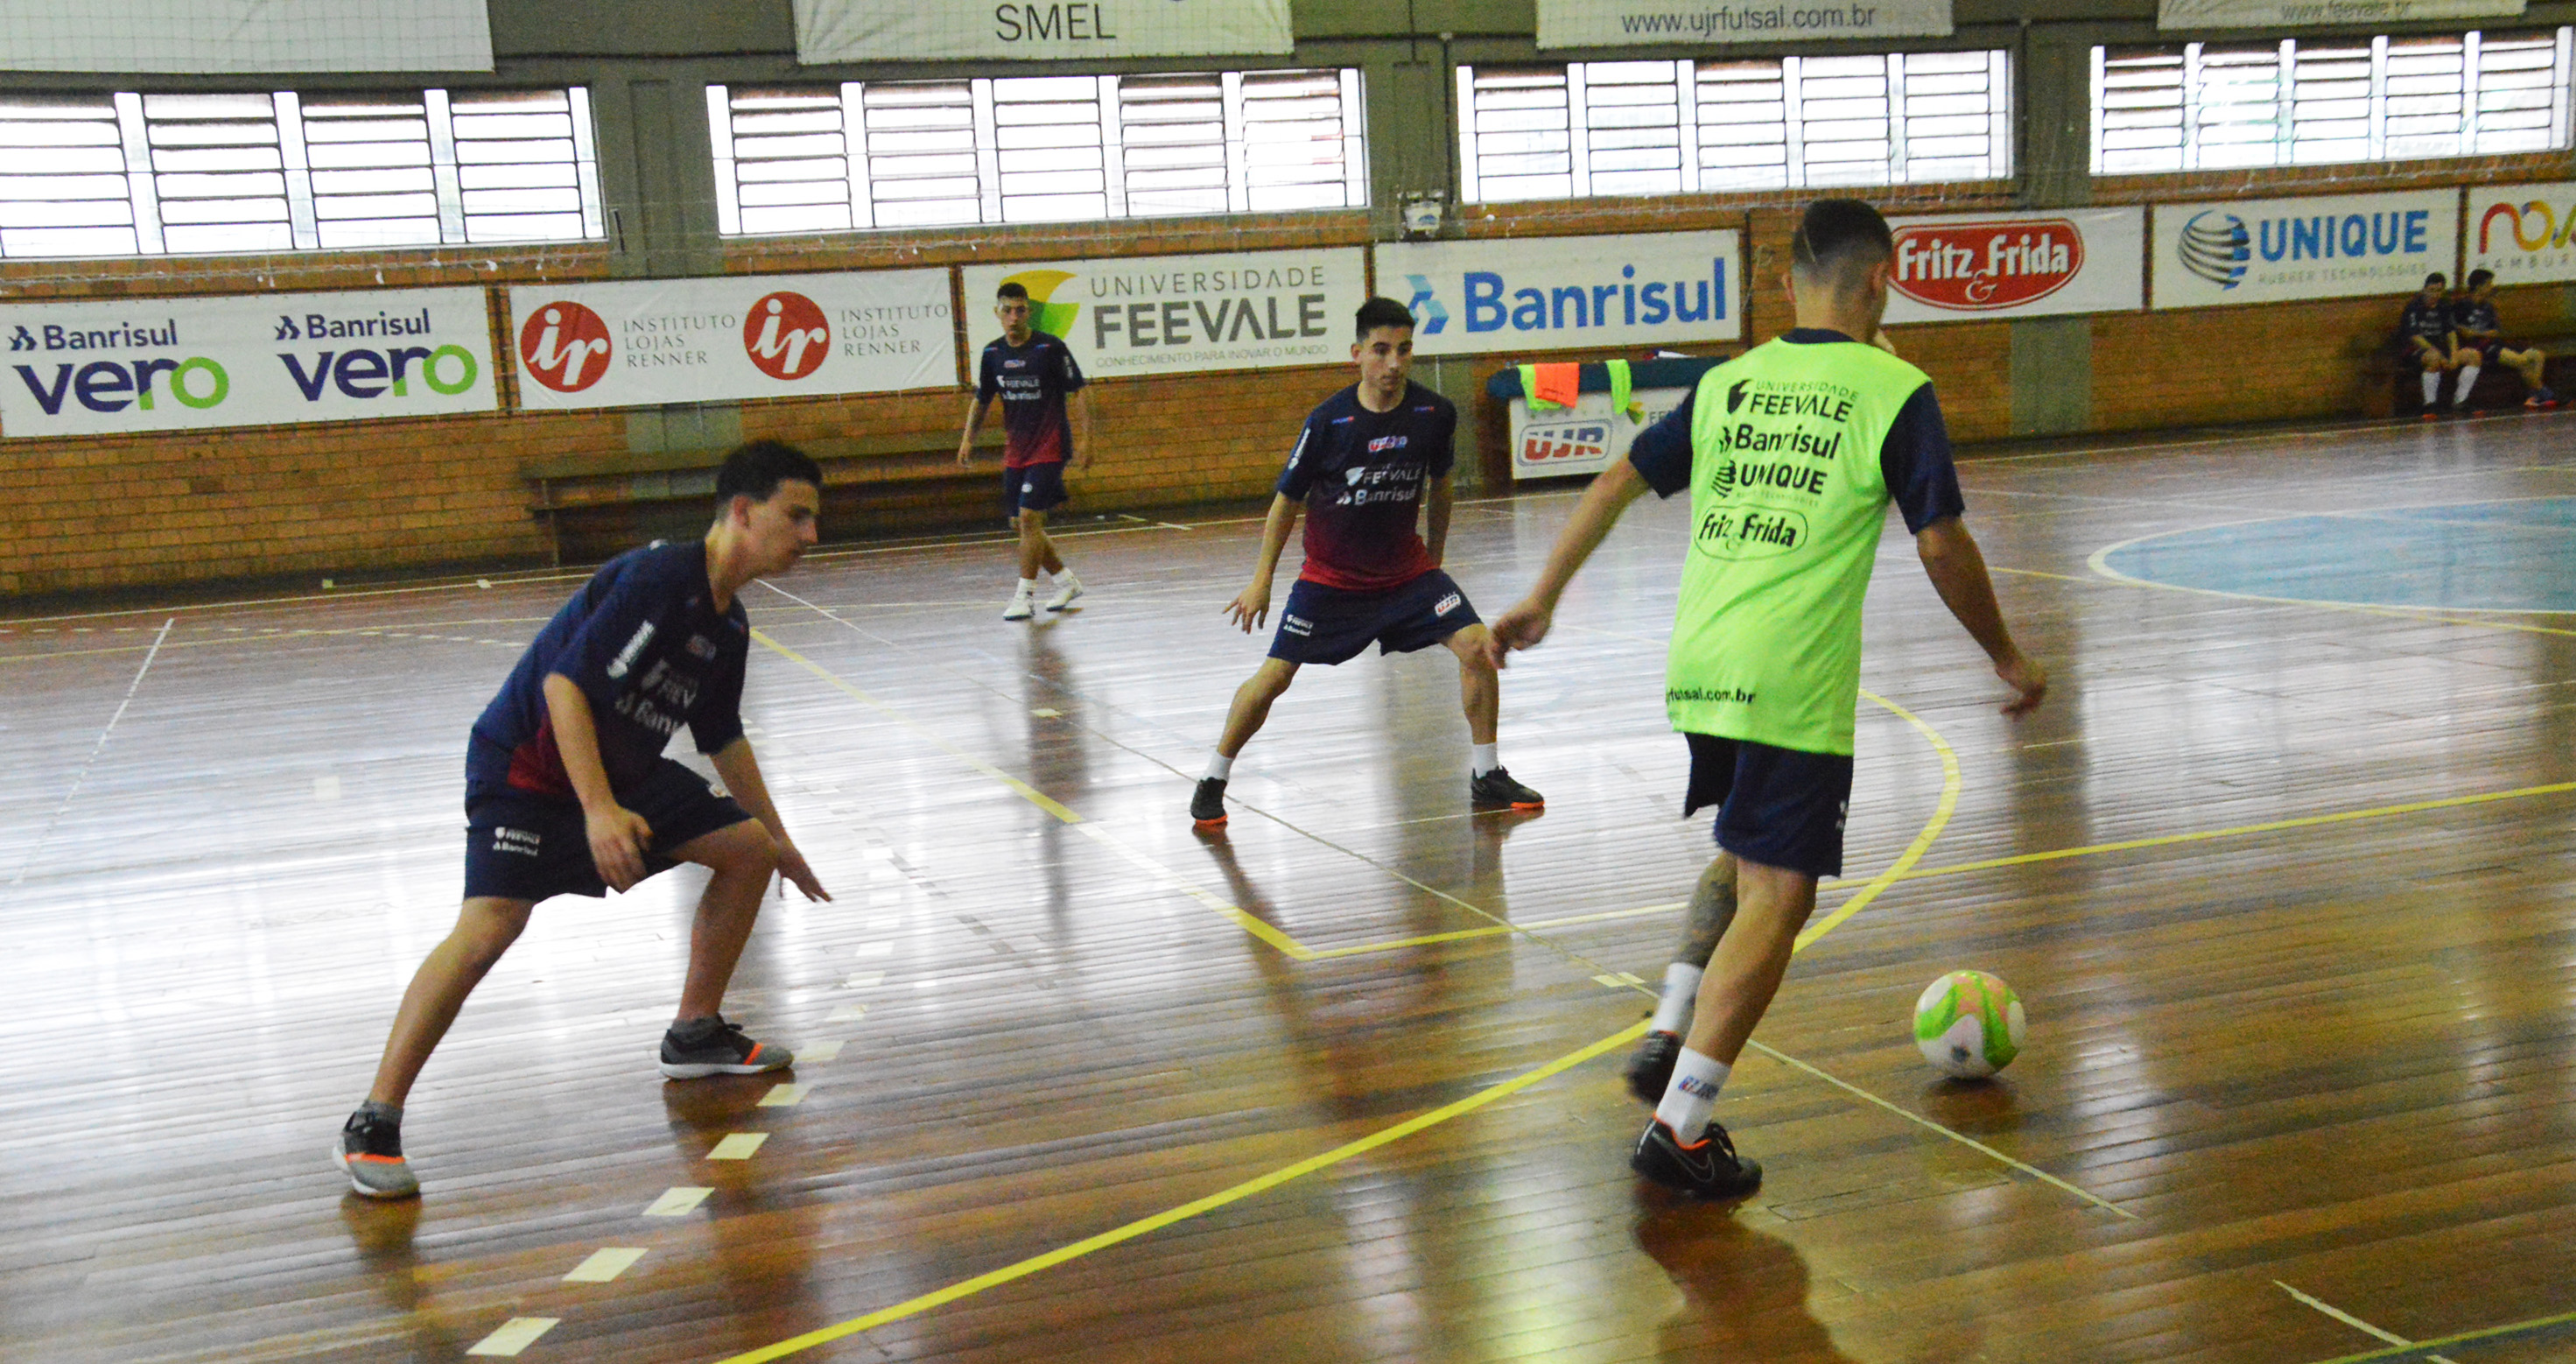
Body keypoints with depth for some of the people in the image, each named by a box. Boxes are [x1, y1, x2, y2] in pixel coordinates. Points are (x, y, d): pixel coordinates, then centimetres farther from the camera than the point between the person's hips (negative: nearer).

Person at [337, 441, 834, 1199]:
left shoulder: (728, 624, 6)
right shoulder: (656, 578, -22)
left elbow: (723, 738, 21)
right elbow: (565, 684, -29)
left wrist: (778, 838, 27)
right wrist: (599, 811, -37)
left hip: (618, 769, 9)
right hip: (524, 766, -9)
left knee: (746, 848, 6)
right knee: (490, 924, -25)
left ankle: (695, 1034, 20)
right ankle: (374, 1124, -17)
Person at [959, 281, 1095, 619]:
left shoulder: (1051, 347, -12)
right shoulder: (993, 353, 3)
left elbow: (1079, 392, -8)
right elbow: (981, 400, 16)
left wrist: (1085, 439, -15)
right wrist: (968, 439, 6)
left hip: (1050, 448, -6)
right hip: (1015, 450, 6)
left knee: (1029, 518, -14)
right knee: (1021, 524, 8)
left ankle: (1025, 596, -6)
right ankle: (1067, 582, 25)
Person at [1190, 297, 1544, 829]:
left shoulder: (1436, 414, -10)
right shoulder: (1329, 421, -17)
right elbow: (1287, 500, -5)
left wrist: (1434, 560, 16)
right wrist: (1261, 581, -4)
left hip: (1406, 572, 3)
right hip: (1329, 578, -2)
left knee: (1477, 645, -12)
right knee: (1274, 675, -7)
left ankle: (1486, 776, 5)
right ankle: (1213, 781, 13)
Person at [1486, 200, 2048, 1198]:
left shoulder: (1729, 382, 13)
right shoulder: (1894, 390, -1)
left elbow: (1615, 486, 14)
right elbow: (1943, 550, -1)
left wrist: (1543, 597, 24)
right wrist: (2007, 658, 13)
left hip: (1697, 669, 6)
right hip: (1793, 686, -6)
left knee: (1745, 856, 27)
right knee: (1777, 894, 0)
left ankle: (1668, 1032, 16)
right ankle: (1681, 1125, -3)